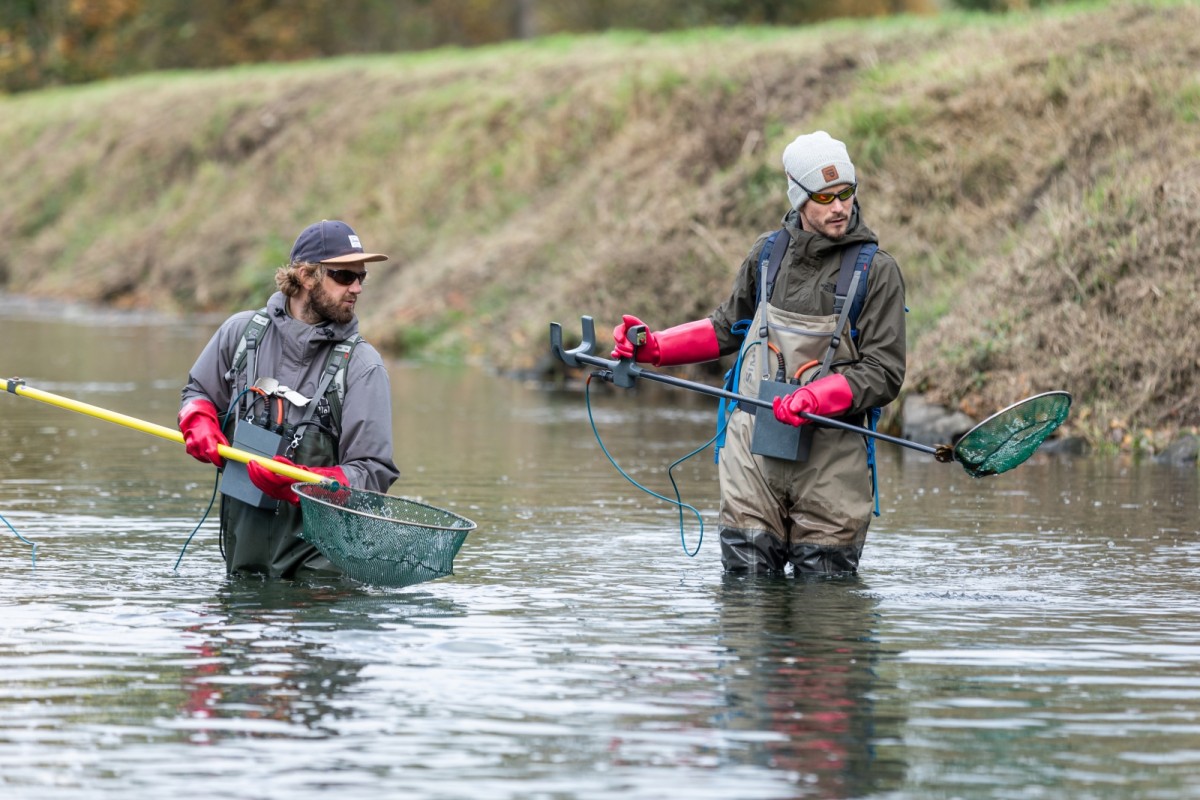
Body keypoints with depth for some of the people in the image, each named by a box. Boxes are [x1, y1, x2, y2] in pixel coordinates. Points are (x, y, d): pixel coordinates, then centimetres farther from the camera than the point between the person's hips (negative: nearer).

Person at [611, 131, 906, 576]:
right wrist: (654, 347, 13)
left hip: (830, 454, -3)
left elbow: (883, 374, -6)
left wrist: (813, 399, -21)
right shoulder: (768, 254, 11)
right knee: (745, 577, -2)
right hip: (754, 447, 3)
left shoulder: (876, 271, -1)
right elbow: (728, 328, 25)